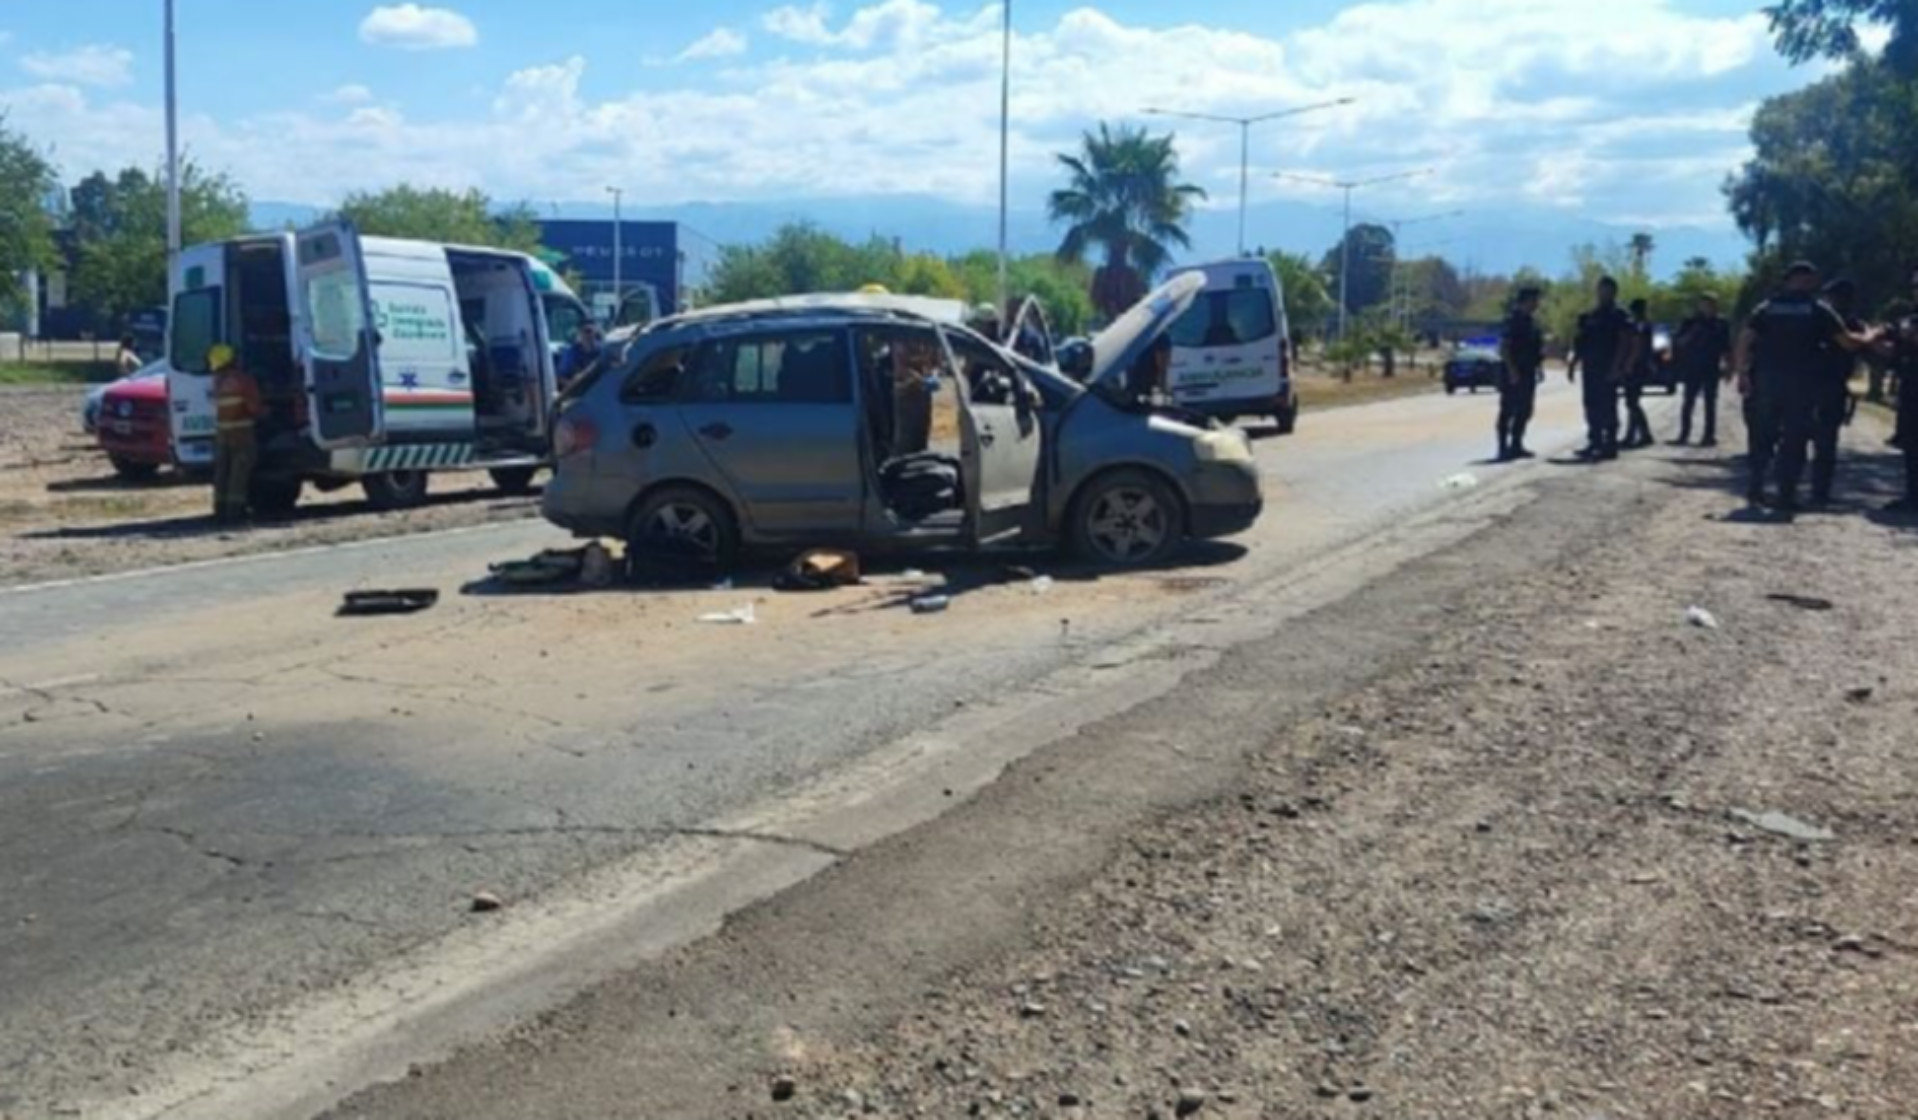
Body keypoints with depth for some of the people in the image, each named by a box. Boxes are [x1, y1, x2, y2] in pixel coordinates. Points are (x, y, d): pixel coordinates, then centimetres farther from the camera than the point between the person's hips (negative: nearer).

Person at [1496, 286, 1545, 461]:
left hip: (1527, 373, 9)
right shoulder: (1513, 321, -13)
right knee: (1508, 411, -5)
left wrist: (1538, 367, 15)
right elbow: (1503, 348, -19)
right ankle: (1503, 448, -3)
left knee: (1525, 411, 11)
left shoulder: (1531, 321, 14)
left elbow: (1537, 347, 23)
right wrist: (1512, 371, -23)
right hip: (1513, 374, -9)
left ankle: (1516, 446, 19)